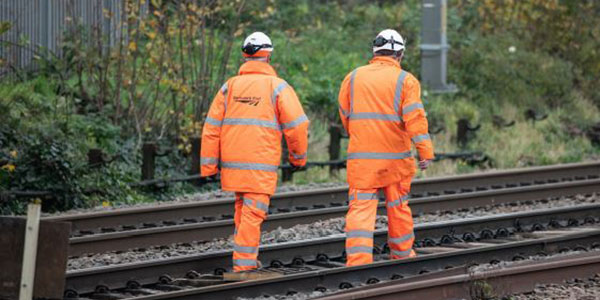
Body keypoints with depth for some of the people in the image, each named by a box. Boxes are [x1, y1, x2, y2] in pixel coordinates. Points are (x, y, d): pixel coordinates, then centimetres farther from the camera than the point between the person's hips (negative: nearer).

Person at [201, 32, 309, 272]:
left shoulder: (229, 87, 8)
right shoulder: (277, 87, -3)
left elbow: (211, 127, 5)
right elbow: (296, 124, -6)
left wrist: (208, 164, 8)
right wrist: (299, 156, 10)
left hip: (232, 163, 5)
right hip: (262, 166, -5)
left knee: (243, 211, 18)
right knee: (253, 214, -5)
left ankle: (246, 261, 21)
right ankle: (244, 264, -9)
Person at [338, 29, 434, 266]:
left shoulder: (353, 78, 7)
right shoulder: (405, 81, -3)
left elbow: (345, 116, 13)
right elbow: (415, 117, -12)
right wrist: (426, 151, -13)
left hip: (361, 157, 1)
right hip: (395, 157, -1)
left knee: (360, 208, -3)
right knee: (398, 208, 14)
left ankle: (358, 260, -16)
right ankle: (402, 256, 27)